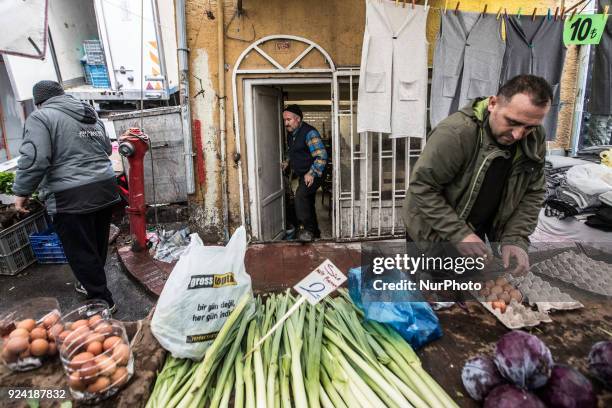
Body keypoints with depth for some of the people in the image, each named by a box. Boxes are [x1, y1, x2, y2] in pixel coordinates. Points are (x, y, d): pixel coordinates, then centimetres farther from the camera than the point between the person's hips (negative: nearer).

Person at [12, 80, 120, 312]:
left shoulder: (41, 117, -5)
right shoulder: (91, 115, 17)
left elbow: (34, 159, -15)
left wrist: (22, 191, -4)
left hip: (71, 197, -7)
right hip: (104, 189, 7)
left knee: (80, 251, 4)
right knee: (97, 245, 19)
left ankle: (102, 300, 11)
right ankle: (92, 284, 37)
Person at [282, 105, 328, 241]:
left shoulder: (309, 133, -19)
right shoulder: (290, 134, 8)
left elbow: (321, 155, -25)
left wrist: (312, 173, -28)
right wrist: (287, 163, 11)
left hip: (313, 175, -9)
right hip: (302, 175, 9)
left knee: (301, 195, -29)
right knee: (307, 203, 15)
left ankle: (308, 229, -18)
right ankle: (315, 232, 30)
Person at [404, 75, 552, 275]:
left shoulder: (535, 140, -9)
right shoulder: (455, 132, -31)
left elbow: (532, 194, -2)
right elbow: (422, 187, -29)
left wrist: (515, 239, -15)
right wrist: (459, 234, -30)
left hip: (477, 230, 6)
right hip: (432, 233, -5)